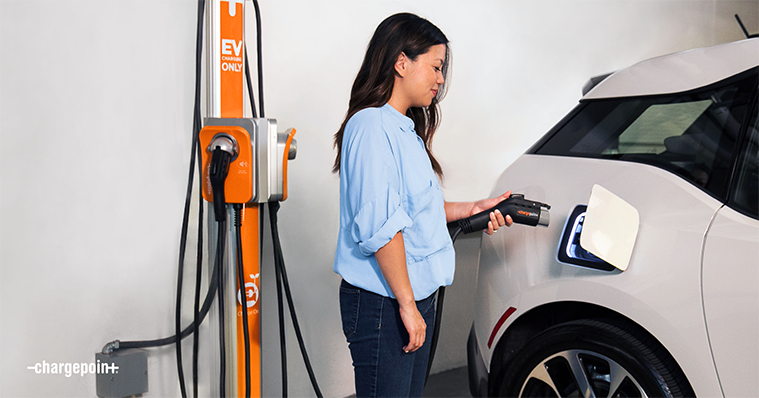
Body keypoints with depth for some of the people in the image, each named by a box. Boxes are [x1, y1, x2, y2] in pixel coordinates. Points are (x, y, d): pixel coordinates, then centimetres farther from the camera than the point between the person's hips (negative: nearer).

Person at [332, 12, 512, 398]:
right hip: (383, 304, -10)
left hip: (417, 296, 10)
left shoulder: (405, 131, 15)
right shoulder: (371, 126, -16)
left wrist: (473, 208, 14)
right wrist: (407, 304, -20)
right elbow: (381, 225, -22)